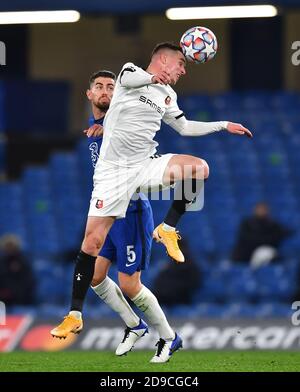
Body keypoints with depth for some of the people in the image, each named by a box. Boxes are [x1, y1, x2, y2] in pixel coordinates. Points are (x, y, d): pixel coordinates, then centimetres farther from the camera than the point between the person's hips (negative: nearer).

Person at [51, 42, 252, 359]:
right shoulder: (131, 71, -2)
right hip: (114, 170, -5)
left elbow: (184, 127, 33)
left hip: (147, 166, 5)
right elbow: (128, 78, -28)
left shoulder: (167, 95, 17)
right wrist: (152, 77, -51)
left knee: (199, 167, -21)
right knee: (92, 240, -11)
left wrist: (224, 125, 28)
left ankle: (167, 229, -6)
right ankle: (75, 315, -4)